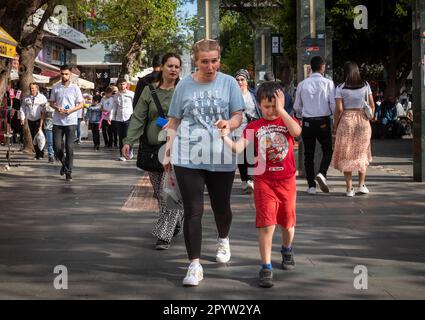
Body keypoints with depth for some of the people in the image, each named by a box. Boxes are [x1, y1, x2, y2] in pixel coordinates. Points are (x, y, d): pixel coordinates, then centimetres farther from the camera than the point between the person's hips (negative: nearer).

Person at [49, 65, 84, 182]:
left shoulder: (75, 88, 2)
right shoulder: (55, 88, 7)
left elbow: (81, 104, 3)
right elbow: (51, 102, 13)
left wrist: (71, 110, -13)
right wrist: (57, 108, -9)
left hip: (70, 121, -2)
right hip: (57, 121, 2)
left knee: (69, 147, -4)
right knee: (57, 147, -1)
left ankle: (68, 172, 5)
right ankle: (64, 163, 28)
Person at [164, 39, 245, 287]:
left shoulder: (229, 83, 2)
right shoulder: (184, 86, 4)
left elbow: (238, 116, 3)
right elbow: (174, 122, 9)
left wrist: (229, 123, -20)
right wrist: (168, 153, 7)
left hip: (221, 158, 1)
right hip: (188, 159, 0)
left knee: (222, 207, 16)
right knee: (193, 211, -6)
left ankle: (223, 241, 47)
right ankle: (195, 265, -3)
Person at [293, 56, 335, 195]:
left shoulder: (302, 84, 2)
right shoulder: (327, 83, -6)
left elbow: (297, 107, 8)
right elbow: (334, 105, -9)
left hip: (307, 122, 2)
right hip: (323, 121, -2)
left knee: (308, 153, 8)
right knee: (327, 150, 13)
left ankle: (311, 186, 7)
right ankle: (322, 173, -13)